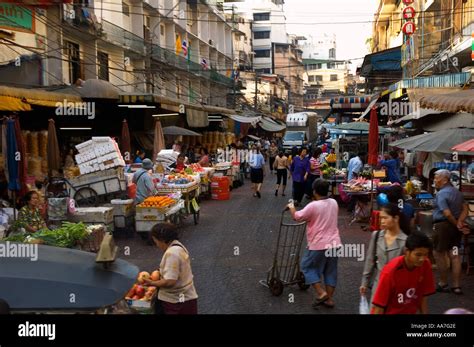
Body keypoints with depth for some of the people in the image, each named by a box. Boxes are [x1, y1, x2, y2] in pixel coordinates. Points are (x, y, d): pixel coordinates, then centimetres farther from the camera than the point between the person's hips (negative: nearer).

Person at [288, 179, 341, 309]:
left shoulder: (313, 206, -17)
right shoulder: (334, 203, 4)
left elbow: (297, 217, -7)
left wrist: (291, 208, 12)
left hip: (319, 245, -6)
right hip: (334, 243, 6)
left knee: (307, 266, 10)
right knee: (330, 271, 15)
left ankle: (321, 293, 2)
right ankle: (329, 298, 20)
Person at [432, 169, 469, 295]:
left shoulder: (441, 194, -16)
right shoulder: (458, 192, 11)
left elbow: (447, 214, -23)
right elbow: (464, 209, 7)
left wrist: (456, 224, -10)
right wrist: (460, 222, -3)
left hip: (442, 225, -8)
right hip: (455, 226, 8)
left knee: (439, 254, 6)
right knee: (454, 255, 9)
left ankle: (443, 284, 13)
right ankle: (456, 286, 12)